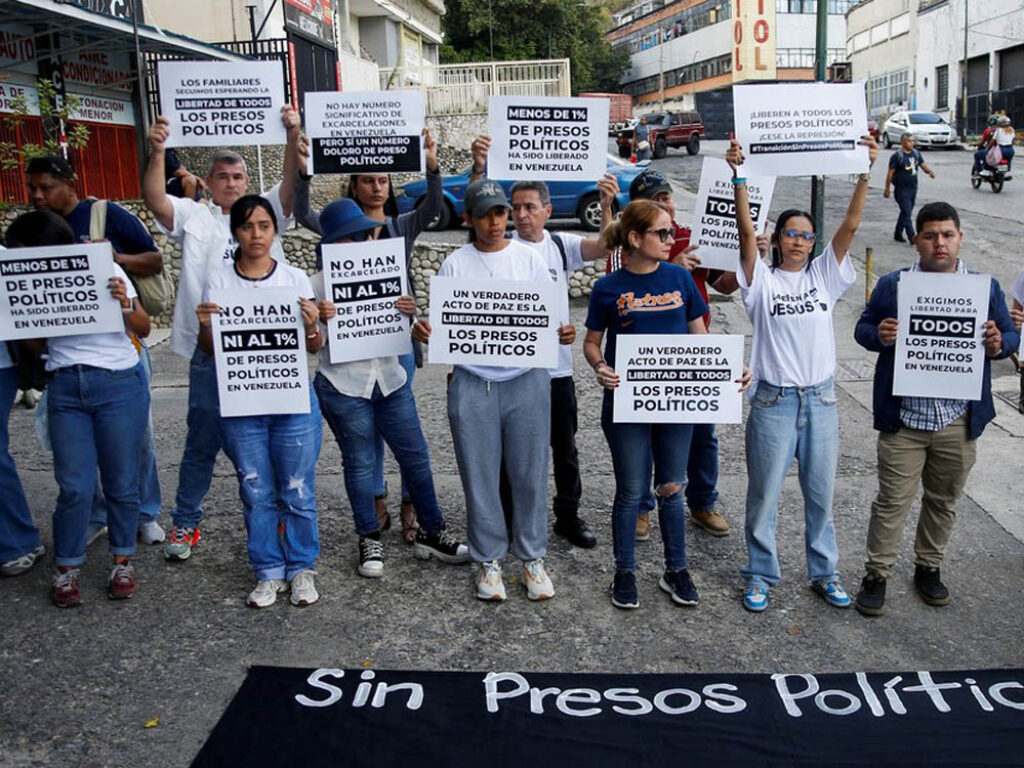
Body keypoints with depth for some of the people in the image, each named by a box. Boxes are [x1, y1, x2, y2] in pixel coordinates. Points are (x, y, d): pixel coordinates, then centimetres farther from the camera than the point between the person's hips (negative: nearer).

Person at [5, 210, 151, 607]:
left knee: (121, 482, 4)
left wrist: (126, 304, -21)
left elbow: (143, 329, -1)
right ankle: (66, 570, 14)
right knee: (74, 486, 1)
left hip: (118, 384, -2)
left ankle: (122, 561, 20)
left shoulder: (105, 270, -5)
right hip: (65, 389, 3)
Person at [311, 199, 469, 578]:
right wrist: (320, 319, -24)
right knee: (360, 464, 7)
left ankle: (431, 532, 21)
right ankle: (370, 540, 23)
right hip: (344, 386, -4)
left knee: (416, 457, 7)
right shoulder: (318, 284, -5)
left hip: (390, 379, 4)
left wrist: (410, 312, -10)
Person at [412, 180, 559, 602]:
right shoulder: (455, 264, 5)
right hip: (472, 382, 0)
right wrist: (424, 330, -18)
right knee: (480, 475, 5)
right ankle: (488, 560, 21)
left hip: (526, 380, 0)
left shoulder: (529, 258, 6)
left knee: (530, 472, 5)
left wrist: (560, 333, -15)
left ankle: (533, 558, 21)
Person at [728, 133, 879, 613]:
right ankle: (760, 575, 22)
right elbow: (746, 231, -15)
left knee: (821, 493, 13)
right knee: (764, 494, 6)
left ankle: (824, 573, 29)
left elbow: (849, 226, -4)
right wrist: (738, 178, -25)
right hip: (773, 399, -3)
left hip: (820, 398, 3)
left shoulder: (824, 276, 6)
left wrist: (865, 173, -14)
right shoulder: (762, 280, -2)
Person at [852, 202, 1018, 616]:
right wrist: (878, 336, -20)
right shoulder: (892, 285, -1)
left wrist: (998, 344, -15)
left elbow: (1011, 334, 9)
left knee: (943, 500, 16)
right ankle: (877, 574, 18)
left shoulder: (986, 288, 3)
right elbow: (863, 328, 4)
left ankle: (928, 567, 36)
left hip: (959, 422, 2)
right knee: (892, 501, 4)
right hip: (904, 419, -2)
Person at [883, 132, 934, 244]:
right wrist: (887, 189, -9)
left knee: (906, 212, 15)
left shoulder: (916, 153, 8)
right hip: (902, 189, -7)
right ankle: (912, 238, -13)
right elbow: (890, 173, -9)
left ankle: (898, 234, 27)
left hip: (913, 188, 7)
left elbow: (923, 165, 9)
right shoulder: (897, 156, -11)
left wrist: (930, 171, -14)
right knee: (907, 213, -11)